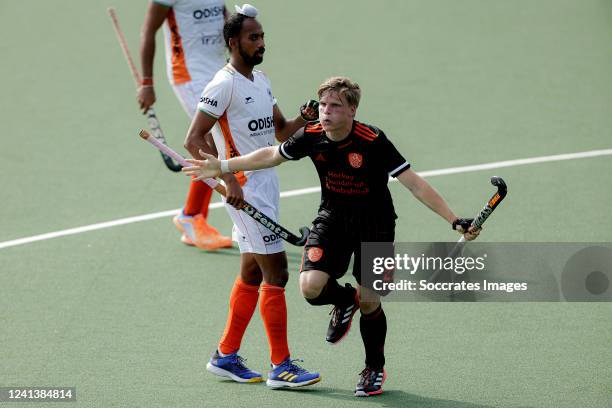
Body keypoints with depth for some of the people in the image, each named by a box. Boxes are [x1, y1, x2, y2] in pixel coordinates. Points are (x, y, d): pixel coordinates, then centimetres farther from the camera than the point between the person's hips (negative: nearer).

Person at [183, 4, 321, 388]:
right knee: (277, 272, -9)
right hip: (245, 189, -9)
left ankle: (226, 356, 21)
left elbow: (280, 132, 20)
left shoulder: (262, 81, 13)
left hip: (266, 182, 9)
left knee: (252, 273, 13)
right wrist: (229, 180, -22)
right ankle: (281, 366, -5)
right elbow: (194, 140, -17)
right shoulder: (224, 85, -14)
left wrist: (303, 119, -2)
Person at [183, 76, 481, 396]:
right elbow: (271, 155, 9)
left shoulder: (373, 142, -25)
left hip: (374, 224, -3)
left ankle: (375, 370, 27)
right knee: (311, 286, -18)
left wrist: (454, 220, -30)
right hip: (332, 217, 3)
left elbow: (414, 183, -24)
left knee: (369, 302, 0)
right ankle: (344, 300, 21)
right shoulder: (311, 136, -11)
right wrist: (223, 167, 12)